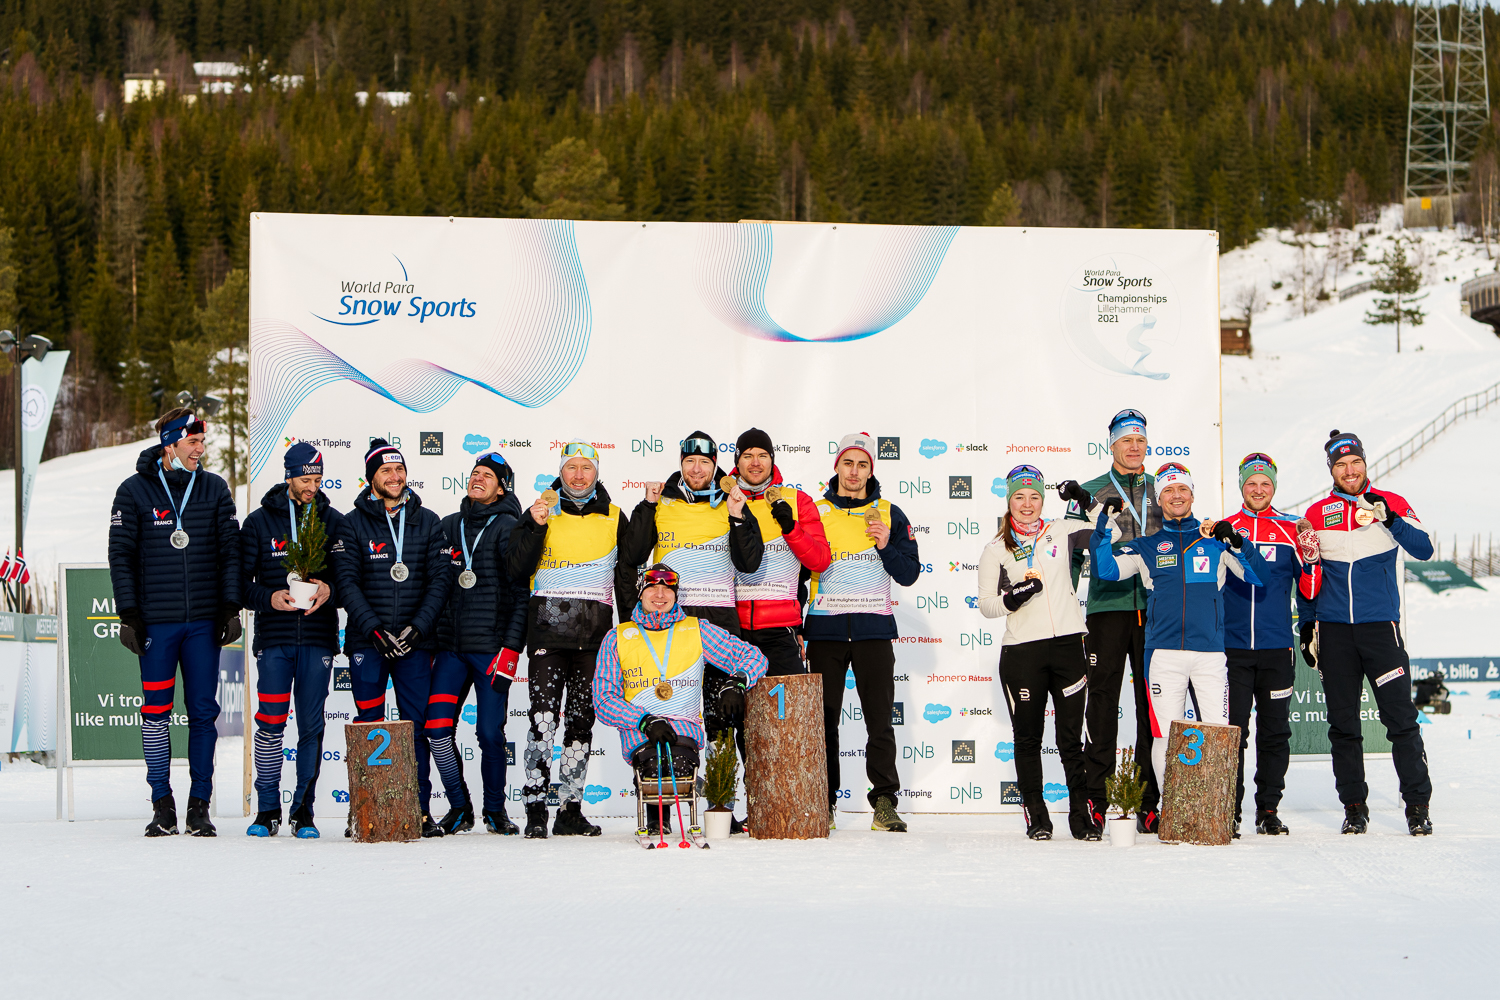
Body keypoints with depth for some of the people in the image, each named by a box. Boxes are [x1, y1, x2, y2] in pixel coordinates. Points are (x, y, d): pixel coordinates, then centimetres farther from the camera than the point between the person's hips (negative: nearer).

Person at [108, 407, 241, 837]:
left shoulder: (214, 489, 7)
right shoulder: (134, 491, 1)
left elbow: (231, 551, 8)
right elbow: (121, 555, 2)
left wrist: (231, 608, 0)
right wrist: (129, 615, -4)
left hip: (203, 621, 2)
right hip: (155, 621, -2)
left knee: (203, 712, 2)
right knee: (156, 712, 0)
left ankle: (199, 803, 8)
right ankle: (162, 805, 7)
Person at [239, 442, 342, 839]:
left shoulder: (334, 522, 9)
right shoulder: (259, 522, 6)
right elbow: (240, 580, 5)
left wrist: (329, 591, -13)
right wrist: (268, 598, -14)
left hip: (318, 637, 1)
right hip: (274, 638, -1)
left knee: (311, 725, 1)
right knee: (270, 722, -4)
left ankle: (304, 810, 9)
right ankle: (267, 809, 5)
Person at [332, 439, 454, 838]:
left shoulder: (427, 522, 8)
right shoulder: (353, 524, 3)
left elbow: (441, 578, 3)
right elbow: (347, 582, -3)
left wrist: (418, 626, -10)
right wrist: (374, 629, -15)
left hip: (415, 641, 1)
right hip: (367, 642, -1)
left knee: (417, 726, 0)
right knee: (369, 726, -1)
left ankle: (421, 809, 4)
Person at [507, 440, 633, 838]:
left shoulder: (614, 519, 11)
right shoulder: (540, 512, 8)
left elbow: (627, 581, 14)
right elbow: (516, 570, 0)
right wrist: (535, 527, -12)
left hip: (594, 637, 2)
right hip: (547, 632, -2)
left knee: (582, 720, 5)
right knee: (543, 718, -11)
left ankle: (570, 809, 10)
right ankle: (535, 810, -10)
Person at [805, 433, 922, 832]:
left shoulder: (889, 515, 7)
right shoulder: (815, 513, 7)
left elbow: (908, 574, 4)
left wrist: (887, 546, -14)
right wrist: (795, 628, 6)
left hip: (873, 630, 0)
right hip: (825, 630, 1)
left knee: (880, 720, -2)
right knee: (824, 719, 2)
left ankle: (885, 802, 1)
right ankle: (823, 803, 8)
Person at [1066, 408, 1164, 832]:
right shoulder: (1090, 493, 8)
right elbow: (1070, 554, 7)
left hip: (1155, 610, 2)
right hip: (1107, 607, -2)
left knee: (1153, 704, 2)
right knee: (1102, 700, -2)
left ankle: (1150, 801, 6)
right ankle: (1094, 798, 2)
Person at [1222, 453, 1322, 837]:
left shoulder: (1293, 531, 6)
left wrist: (1311, 558, -12)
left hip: (1277, 649, 1)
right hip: (1232, 647, -1)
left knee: (1275, 732, 5)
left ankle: (1268, 809, 13)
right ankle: (1229, 809, 5)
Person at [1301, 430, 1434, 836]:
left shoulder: (1390, 504, 3)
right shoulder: (1317, 514, 9)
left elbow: (1423, 549, -8)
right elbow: (1308, 575, 15)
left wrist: (1390, 518, -22)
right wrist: (1308, 626, 9)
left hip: (1380, 627, -2)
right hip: (1334, 631, 2)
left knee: (1401, 718, -6)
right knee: (1342, 725, 4)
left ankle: (1417, 804, 0)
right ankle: (1354, 806, 12)